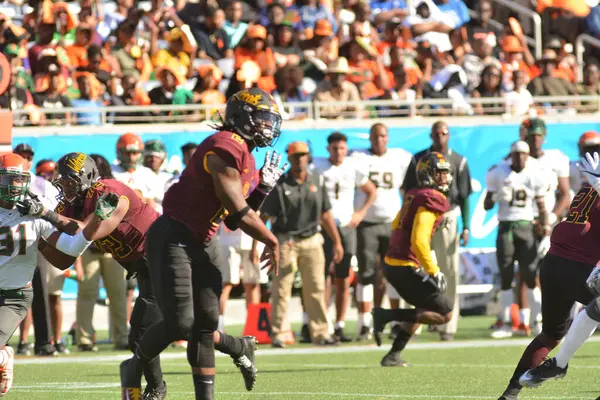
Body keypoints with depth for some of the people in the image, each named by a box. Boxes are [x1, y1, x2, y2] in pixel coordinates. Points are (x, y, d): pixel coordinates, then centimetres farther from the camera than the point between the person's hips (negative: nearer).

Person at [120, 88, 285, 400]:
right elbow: (237, 212, -18)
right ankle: (134, 368, 14)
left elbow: (234, 221, 16)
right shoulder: (227, 146, -18)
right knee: (179, 323, -12)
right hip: (173, 238, -10)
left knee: (206, 324, 5)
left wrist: (263, 188, 8)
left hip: (202, 244, 10)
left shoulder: (247, 160, 13)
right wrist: (271, 241, -5)